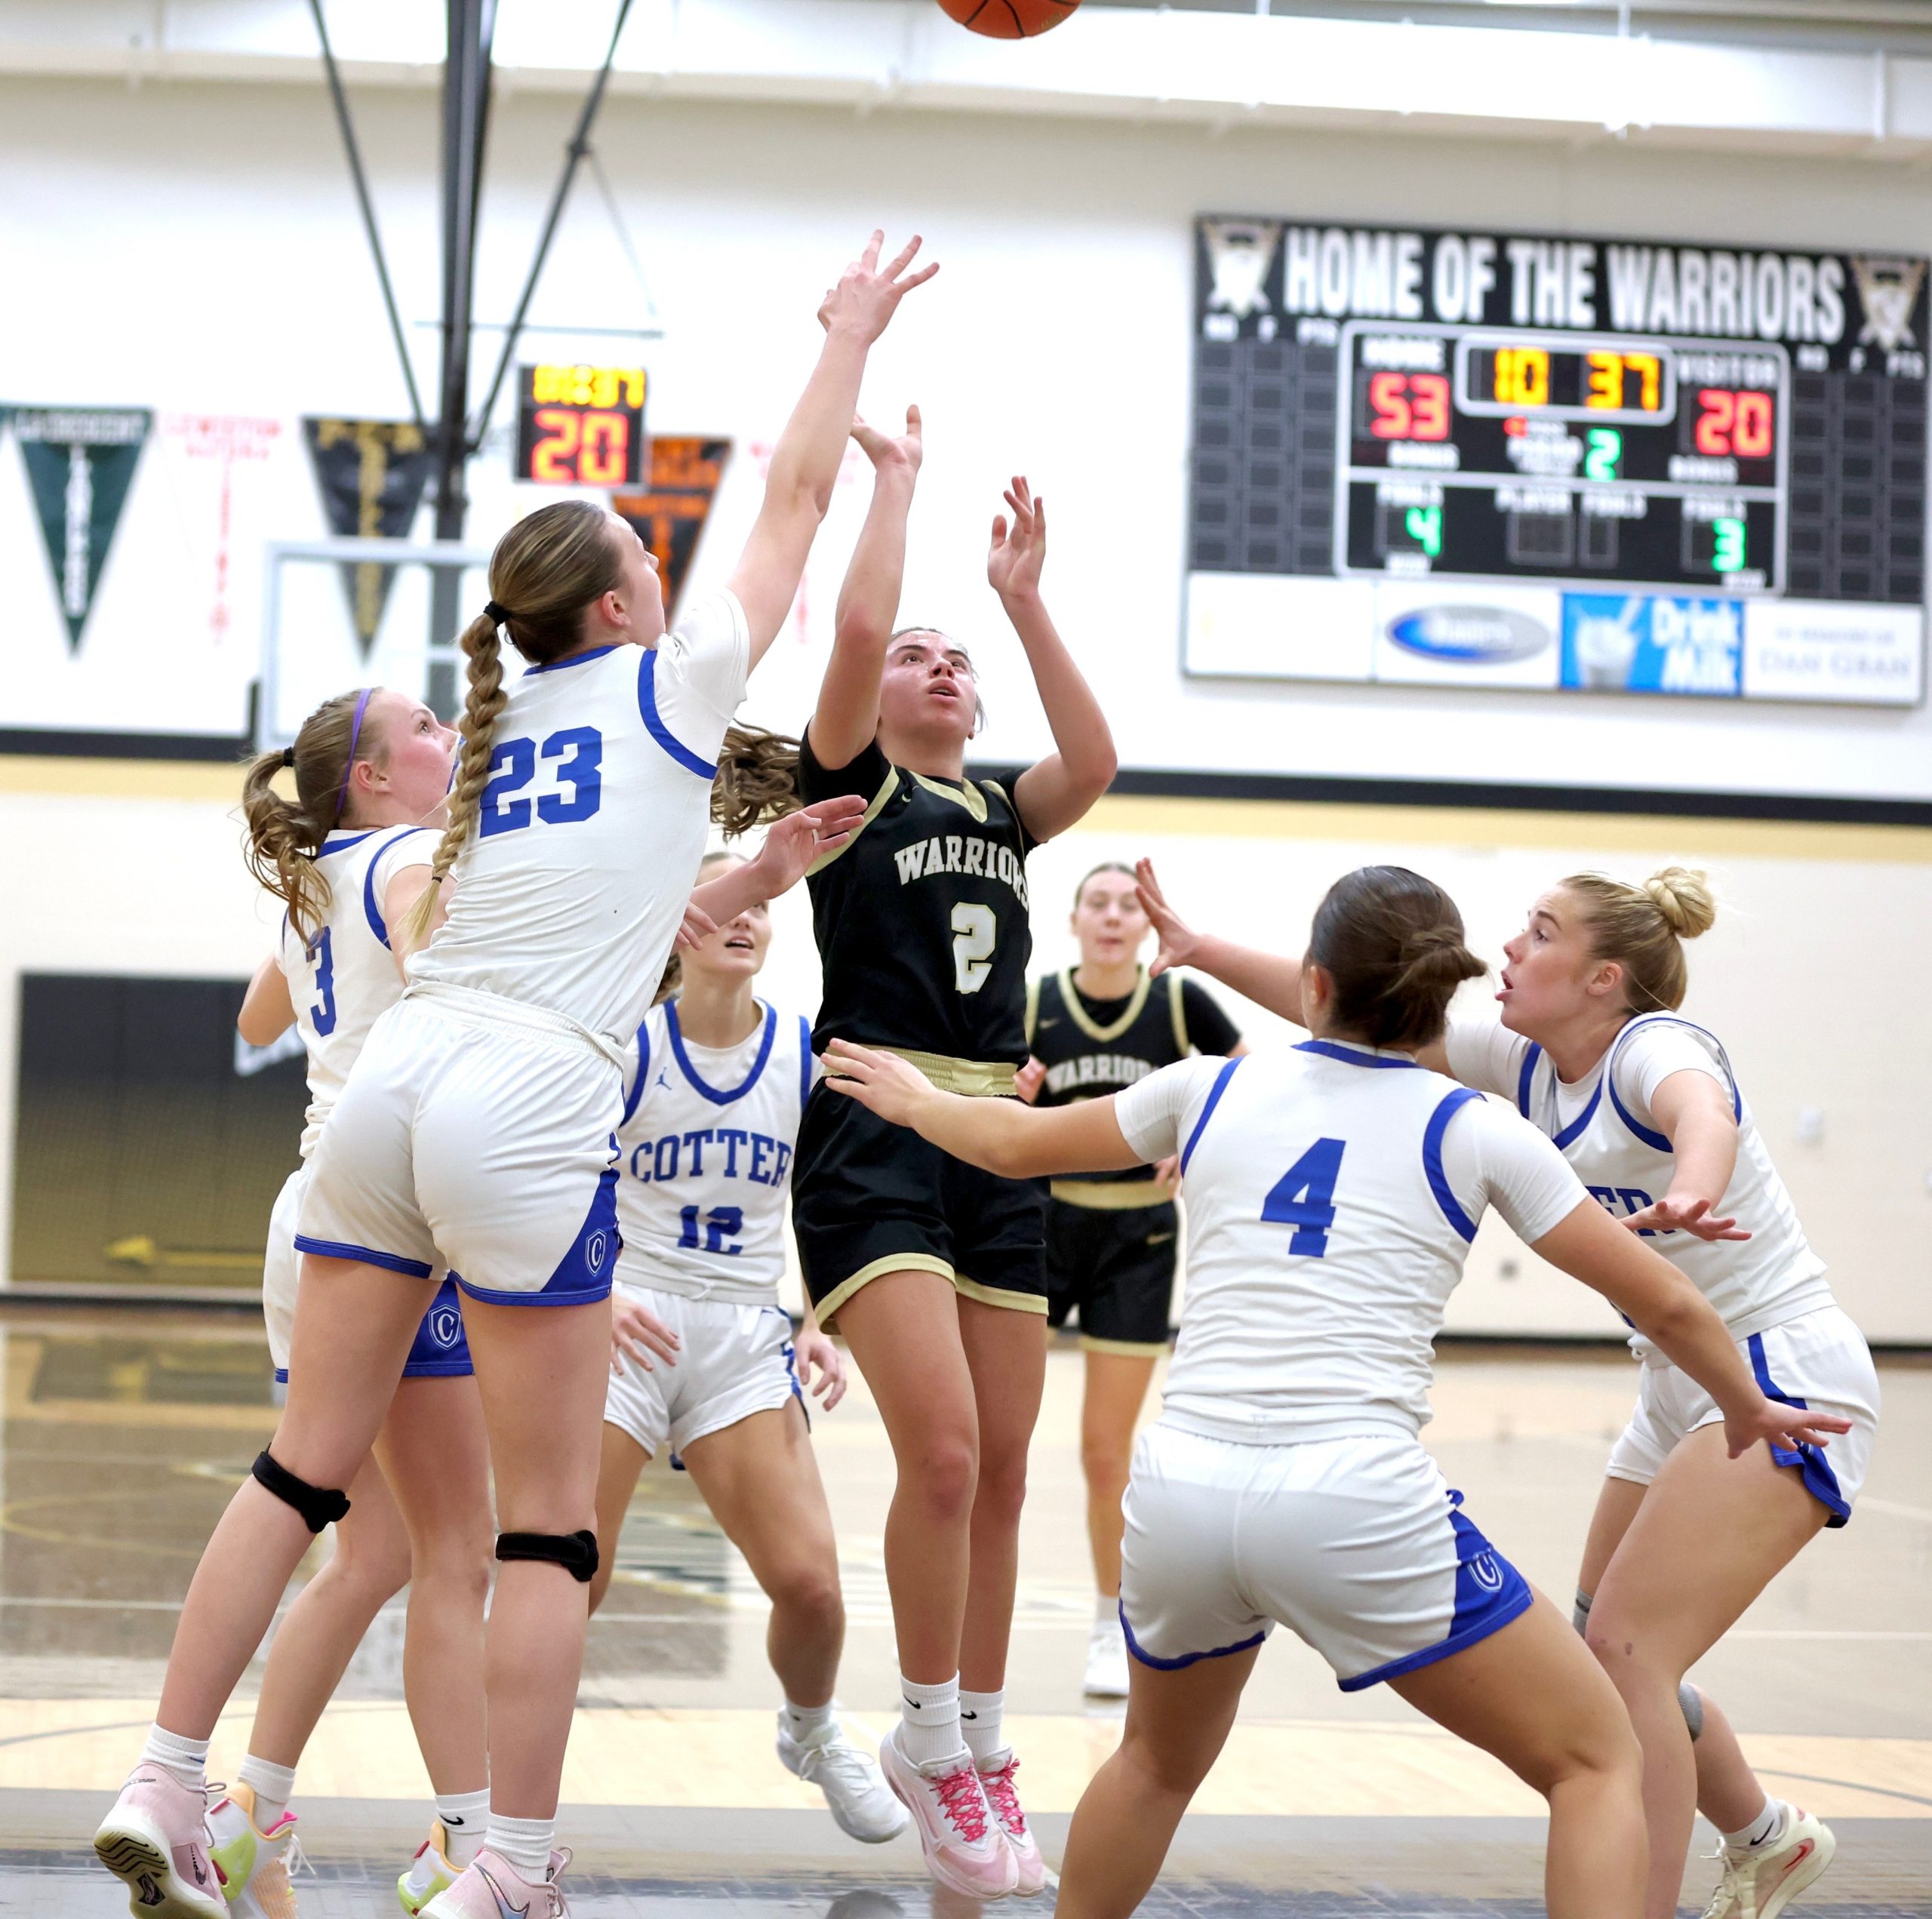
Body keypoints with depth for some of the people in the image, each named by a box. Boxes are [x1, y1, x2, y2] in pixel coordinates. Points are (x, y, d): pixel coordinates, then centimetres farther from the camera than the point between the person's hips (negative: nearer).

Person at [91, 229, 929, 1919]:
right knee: (552, 1523, 0)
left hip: (396, 1085, 7)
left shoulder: (502, 731, 22)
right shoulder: (671, 684, 5)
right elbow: (795, 500, 16)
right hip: (529, 1115, -6)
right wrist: (850, 339, 27)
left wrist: (758, 875, 30)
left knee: (305, 1469, 10)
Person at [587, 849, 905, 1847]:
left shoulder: (807, 1055, 3)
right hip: (626, 1325, -2)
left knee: (809, 1580, -9)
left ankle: (813, 1731, 23)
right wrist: (597, 1297, -19)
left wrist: (820, 1327, -3)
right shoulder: (627, 1046, -5)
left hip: (746, 1337, 2)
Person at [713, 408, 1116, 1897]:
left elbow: (1094, 762, -3)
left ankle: (982, 1750, 15)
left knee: (1000, 1472, 5)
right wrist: (898, 477, -1)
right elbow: (856, 628, -12)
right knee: (942, 1449, -17)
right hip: (874, 1143, -6)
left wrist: (1025, 595, -4)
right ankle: (931, 1744, -3)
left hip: (997, 1149, 6)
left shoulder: (1004, 815, 18)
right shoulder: (853, 789, 5)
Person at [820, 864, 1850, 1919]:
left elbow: (1014, 1143, 31)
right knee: (1598, 1759, 7)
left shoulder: (1211, 1088, 14)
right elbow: (1664, 1301, 12)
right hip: (1357, 1503, -4)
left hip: (1179, 1497, 4)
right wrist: (1746, 1407, 31)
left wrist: (912, 1098, 51)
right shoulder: (1473, 1131, 6)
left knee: (1159, 1760, 32)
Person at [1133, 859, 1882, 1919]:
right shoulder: (1527, 1064, 3)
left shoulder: (1653, 1048, -20)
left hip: (1786, 1381, -9)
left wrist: (1689, 1195, -67)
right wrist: (1201, 948, -5)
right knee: (1601, 1660, 15)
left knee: (1624, 1648, -19)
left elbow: (1703, 1111, -44)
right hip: (1682, 1390, 9)